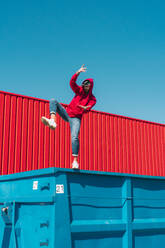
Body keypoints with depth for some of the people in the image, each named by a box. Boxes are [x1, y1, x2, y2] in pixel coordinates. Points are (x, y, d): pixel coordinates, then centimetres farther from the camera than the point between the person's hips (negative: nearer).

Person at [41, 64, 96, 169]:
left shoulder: (92, 99, 1)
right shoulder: (79, 91, 10)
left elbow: (87, 109, -15)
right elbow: (72, 82, -5)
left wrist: (84, 108, -39)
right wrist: (78, 72, -19)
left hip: (76, 119, -4)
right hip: (66, 113, 4)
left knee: (75, 138, -26)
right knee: (53, 101, -15)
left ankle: (75, 161, -21)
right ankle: (53, 121, -41)